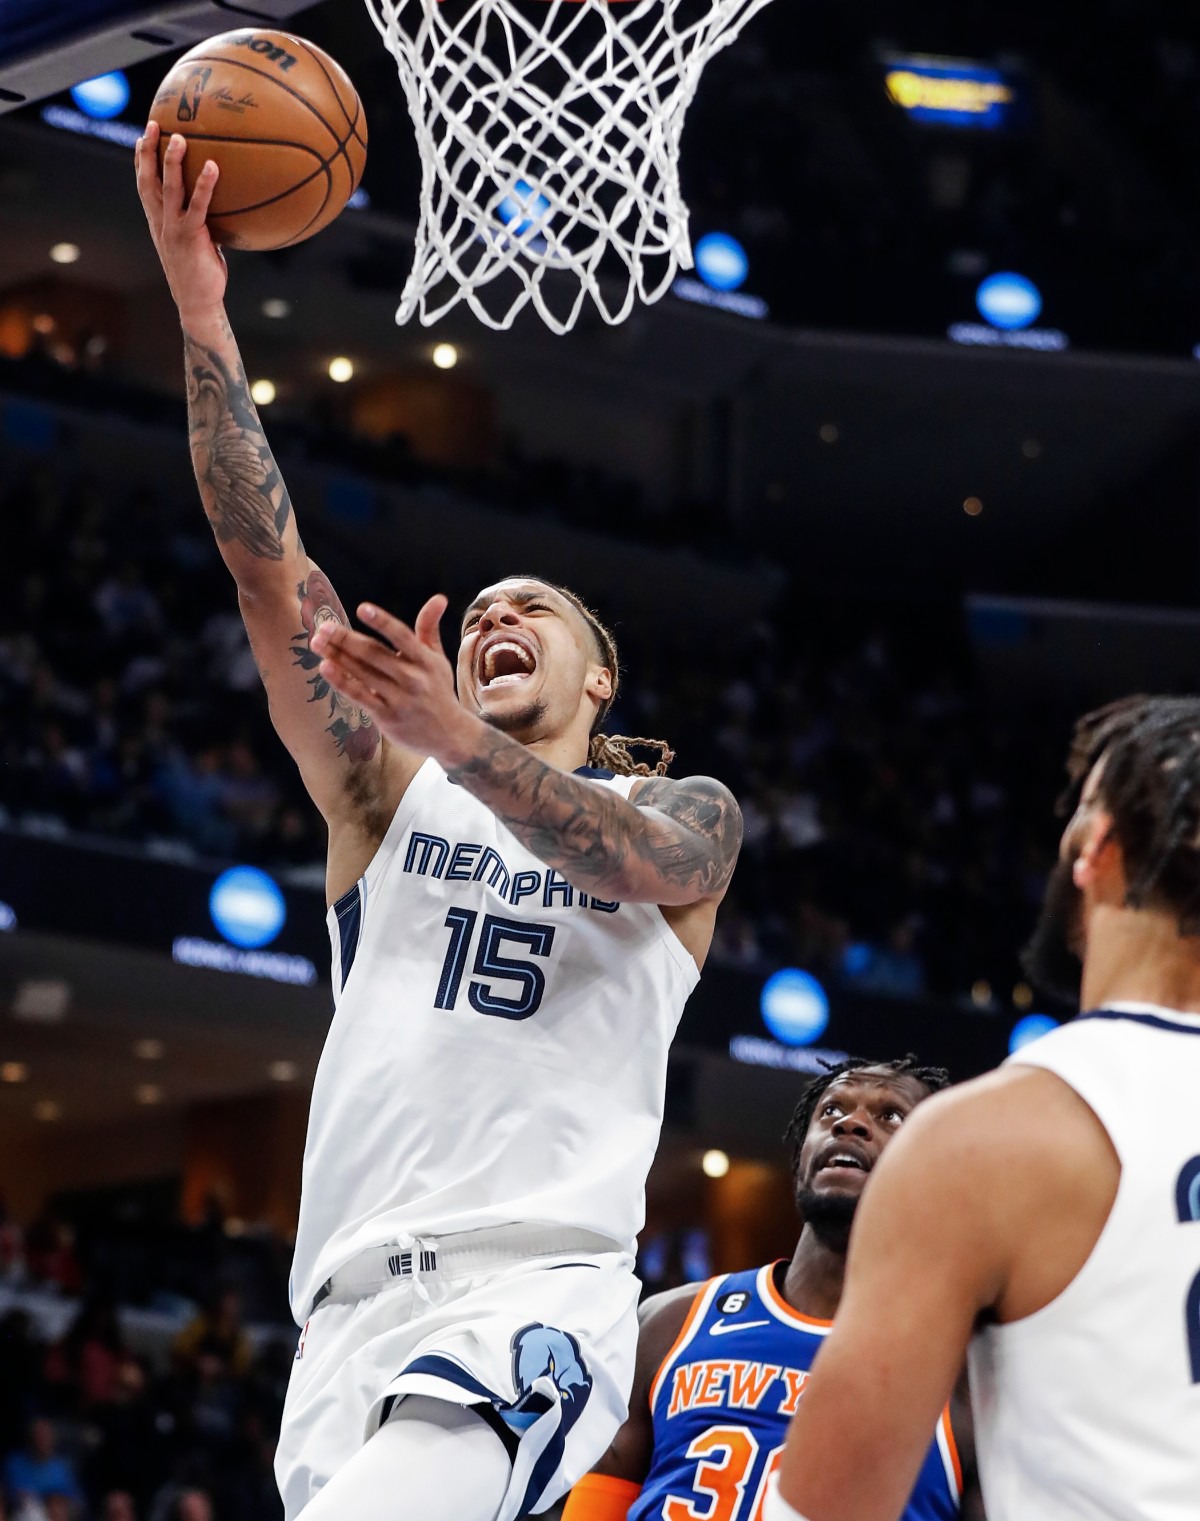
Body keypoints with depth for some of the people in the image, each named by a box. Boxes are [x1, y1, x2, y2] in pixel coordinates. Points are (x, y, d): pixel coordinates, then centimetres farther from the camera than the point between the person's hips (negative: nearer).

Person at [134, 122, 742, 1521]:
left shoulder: (688, 816, 14)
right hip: (352, 1305, 4)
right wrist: (203, 313, -2)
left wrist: (460, 742, -30)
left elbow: (623, 858, -11)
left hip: (531, 1299, -4)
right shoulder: (386, 790, 20)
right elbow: (272, 575, 8)